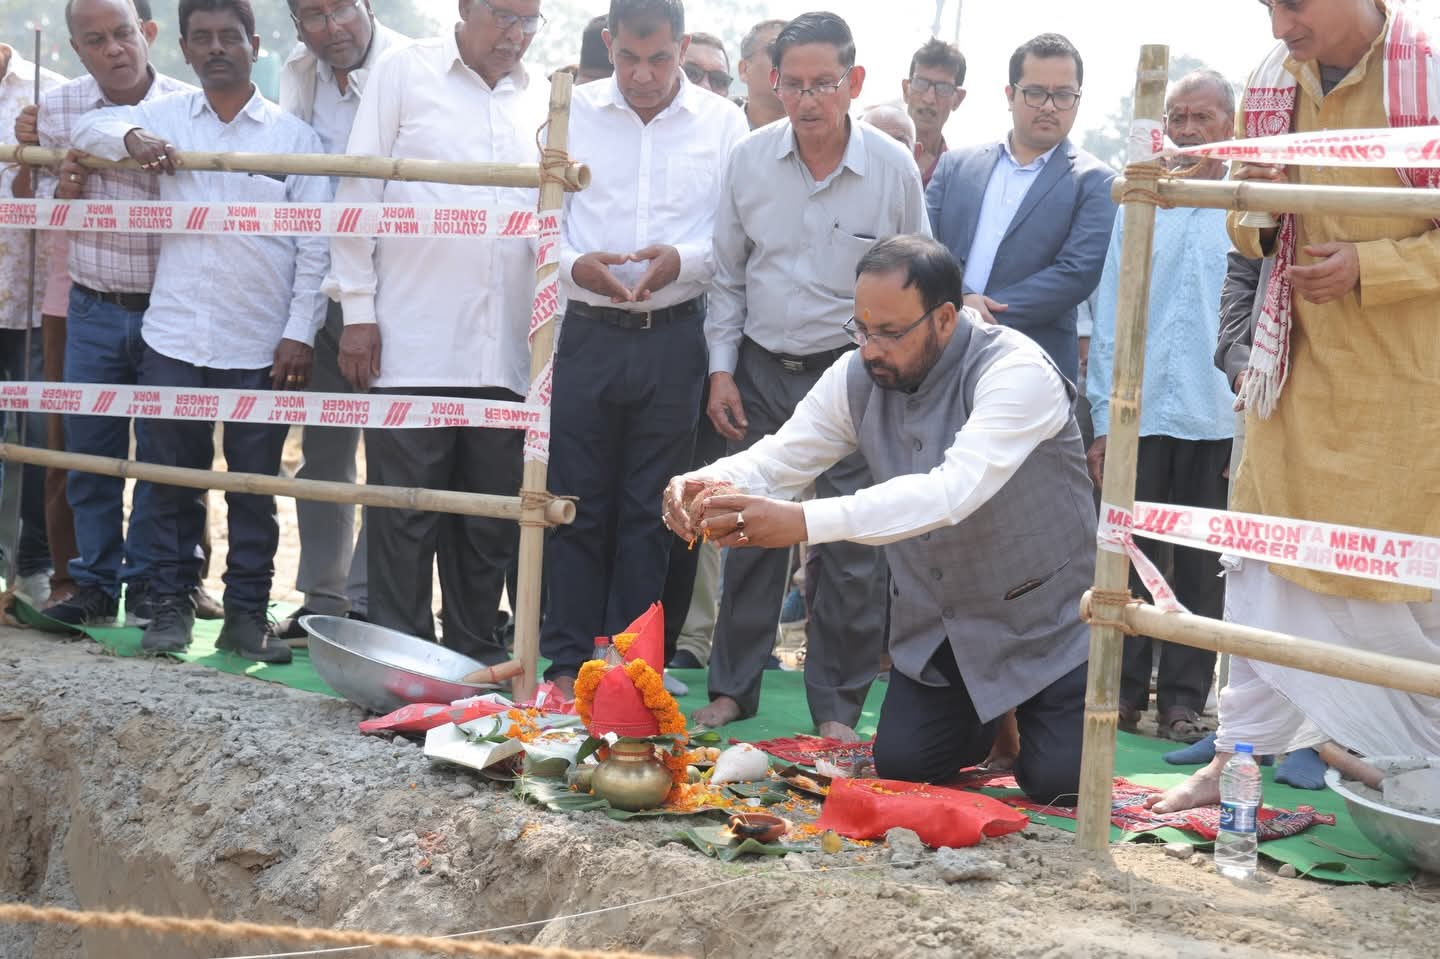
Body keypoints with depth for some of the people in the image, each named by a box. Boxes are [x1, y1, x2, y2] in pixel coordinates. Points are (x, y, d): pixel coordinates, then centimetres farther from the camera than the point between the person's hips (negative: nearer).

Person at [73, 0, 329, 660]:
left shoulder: (295, 136, 3)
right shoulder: (166, 117, 10)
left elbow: (314, 246, 1)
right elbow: (90, 127, 10)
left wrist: (300, 333, -7)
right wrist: (131, 138, -12)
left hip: (260, 345, -2)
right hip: (174, 336, 2)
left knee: (254, 485, 5)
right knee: (169, 478, 6)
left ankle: (247, 612, 13)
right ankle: (171, 604, 17)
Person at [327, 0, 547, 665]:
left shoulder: (538, 101, 14)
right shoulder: (405, 73, 5)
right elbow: (360, 192, 2)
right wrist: (357, 309, -3)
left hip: (504, 352, 4)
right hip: (410, 341, -3)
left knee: (491, 516, 8)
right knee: (405, 513, -1)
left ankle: (476, 651, 19)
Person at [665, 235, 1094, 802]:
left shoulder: (1018, 372, -28)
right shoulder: (857, 377, -7)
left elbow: (953, 490, -41)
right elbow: (780, 457, -10)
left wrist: (806, 521, -51)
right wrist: (706, 483, -35)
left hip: (1046, 626, -5)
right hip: (937, 626, 5)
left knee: (1057, 780, -12)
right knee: (900, 765, -2)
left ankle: (1031, 713, 23)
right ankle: (983, 719, 30)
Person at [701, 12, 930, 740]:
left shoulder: (894, 169, -8)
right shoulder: (749, 159, -2)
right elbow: (728, 276, 8)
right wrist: (722, 370, 3)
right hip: (761, 371, 2)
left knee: (852, 553, -2)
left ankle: (837, 708, 11)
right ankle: (733, 687, 23)